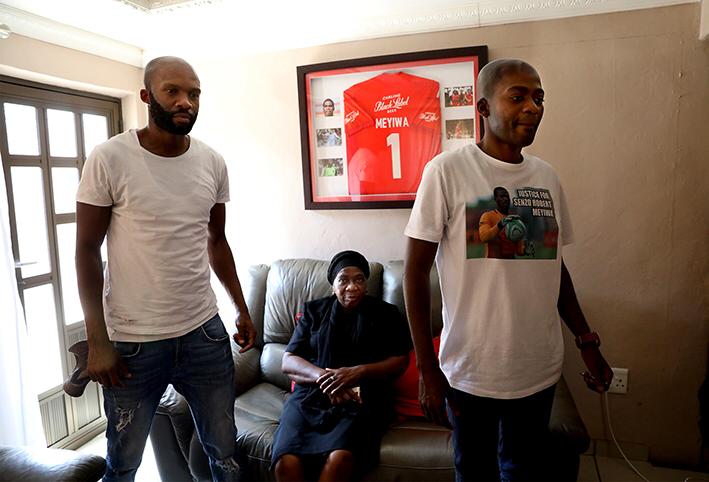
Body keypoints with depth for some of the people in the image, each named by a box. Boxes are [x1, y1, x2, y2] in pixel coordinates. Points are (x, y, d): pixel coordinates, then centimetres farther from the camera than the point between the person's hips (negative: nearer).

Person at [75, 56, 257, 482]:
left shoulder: (213, 163, 1)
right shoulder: (110, 159, -10)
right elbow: (87, 250, -6)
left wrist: (242, 309, 11)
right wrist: (97, 341, -9)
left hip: (205, 331, 3)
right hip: (132, 340, -3)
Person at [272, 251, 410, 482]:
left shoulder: (386, 313, 13)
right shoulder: (314, 311, 16)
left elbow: (400, 361, 5)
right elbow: (288, 361, 10)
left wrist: (358, 372, -13)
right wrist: (323, 376, -11)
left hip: (362, 401, -1)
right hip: (311, 396, 2)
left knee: (340, 458, -32)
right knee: (286, 461, -28)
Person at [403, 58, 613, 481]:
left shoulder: (547, 177, 4)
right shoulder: (448, 171, -13)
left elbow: (556, 267, 13)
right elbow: (416, 271, -12)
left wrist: (587, 341, 11)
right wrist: (427, 369, -13)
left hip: (539, 371, 5)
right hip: (471, 372, -4)